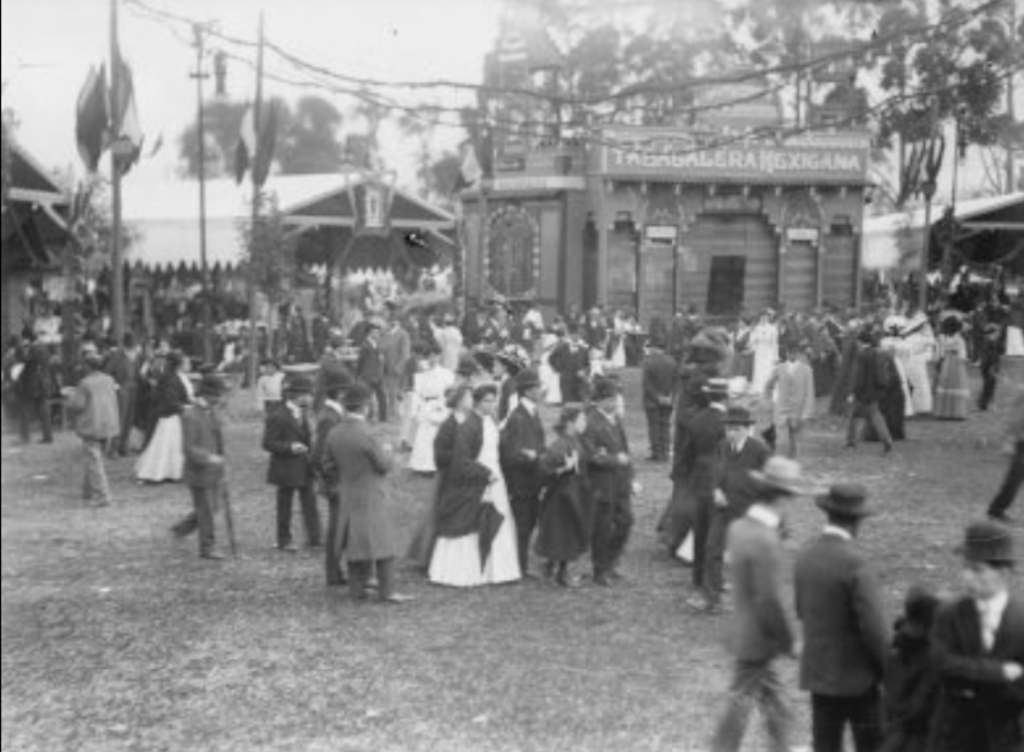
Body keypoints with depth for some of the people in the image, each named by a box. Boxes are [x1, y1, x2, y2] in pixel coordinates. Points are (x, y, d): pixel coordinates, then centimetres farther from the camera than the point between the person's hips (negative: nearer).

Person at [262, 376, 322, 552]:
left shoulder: (301, 415, 12)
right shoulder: (277, 417, -15)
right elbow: (268, 444, -17)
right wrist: (289, 447, -27)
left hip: (304, 469, 7)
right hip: (286, 469, -7)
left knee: (310, 503, 4)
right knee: (285, 506, 5)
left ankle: (314, 539, 8)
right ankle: (284, 541, 16)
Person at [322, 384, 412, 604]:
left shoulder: (334, 433, -1)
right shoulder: (365, 434, -21)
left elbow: (328, 466, 8)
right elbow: (384, 465, -14)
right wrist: (386, 452, 6)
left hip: (347, 497, 7)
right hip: (370, 498, -7)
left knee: (354, 544, 14)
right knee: (383, 543, 2)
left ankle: (357, 590, 17)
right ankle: (386, 591, 2)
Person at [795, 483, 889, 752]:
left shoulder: (806, 556, 0)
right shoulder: (856, 564, -21)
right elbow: (874, 628, -19)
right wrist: (889, 669, -5)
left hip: (817, 672, 6)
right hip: (856, 676, -6)